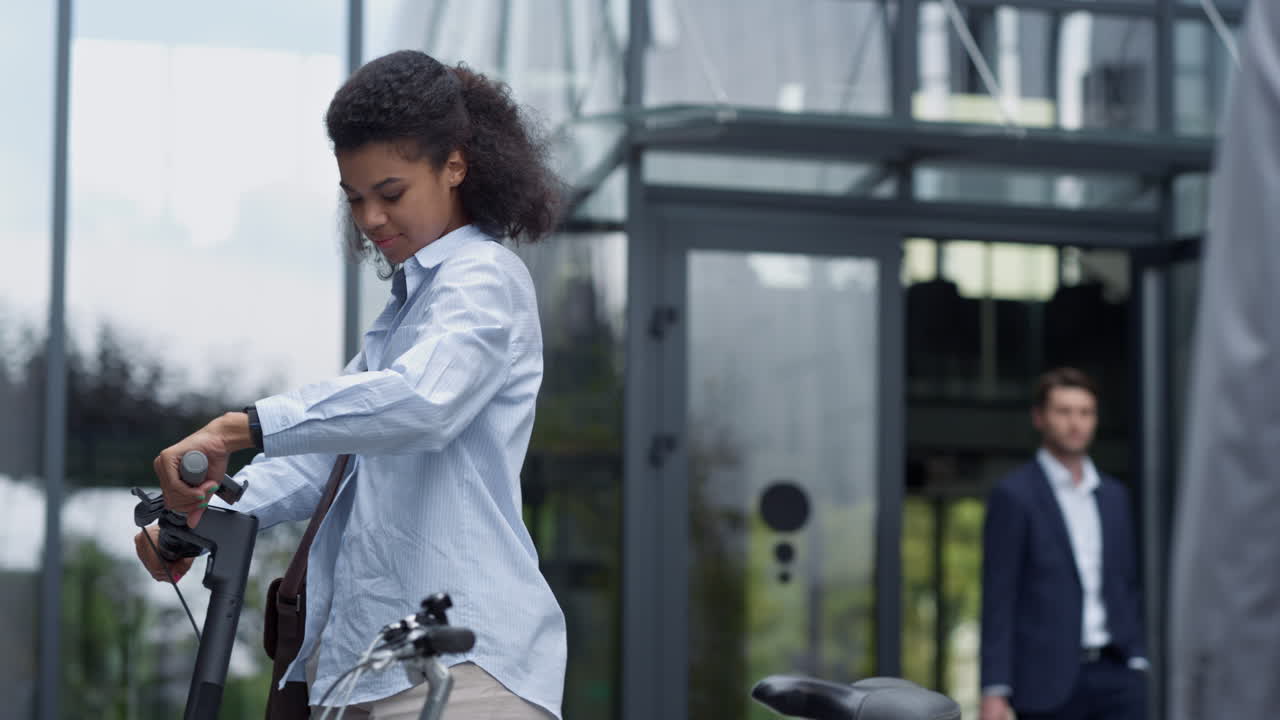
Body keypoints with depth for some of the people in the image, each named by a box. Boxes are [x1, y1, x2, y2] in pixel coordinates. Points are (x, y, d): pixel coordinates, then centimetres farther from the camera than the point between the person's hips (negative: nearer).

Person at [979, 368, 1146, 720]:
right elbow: (998, 599, -7)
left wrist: (1138, 659, 7)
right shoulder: (1014, 494, -4)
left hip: (1114, 676, 5)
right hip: (1049, 677, -5)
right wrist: (994, 689, -12)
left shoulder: (1114, 495, 14)